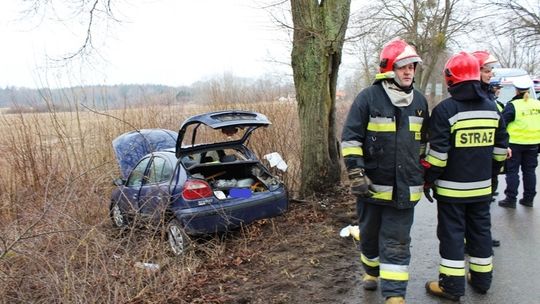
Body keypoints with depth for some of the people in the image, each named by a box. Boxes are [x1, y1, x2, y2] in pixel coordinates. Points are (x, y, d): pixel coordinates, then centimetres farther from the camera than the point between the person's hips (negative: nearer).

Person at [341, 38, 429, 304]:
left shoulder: (419, 101, 7)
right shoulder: (368, 98, -9)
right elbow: (350, 138, -9)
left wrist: (423, 174, 20)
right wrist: (356, 174, -15)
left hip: (405, 189, 2)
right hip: (372, 185, -2)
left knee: (397, 242, 3)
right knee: (370, 234, 17)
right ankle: (372, 271, 43)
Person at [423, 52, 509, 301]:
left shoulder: (445, 109, -14)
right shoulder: (492, 108, 7)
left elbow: (438, 152, -16)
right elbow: (500, 148, 13)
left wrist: (429, 179, -6)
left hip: (452, 187, -6)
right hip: (482, 187, 6)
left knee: (452, 233, 2)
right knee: (480, 230, 16)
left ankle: (452, 285, 8)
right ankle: (481, 279, 28)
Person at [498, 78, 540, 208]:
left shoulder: (512, 105, -14)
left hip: (515, 143, -5)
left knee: (512, 171, 3)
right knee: (529, 170, 14)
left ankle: (511, 199, 4)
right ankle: (528, 199, 20)